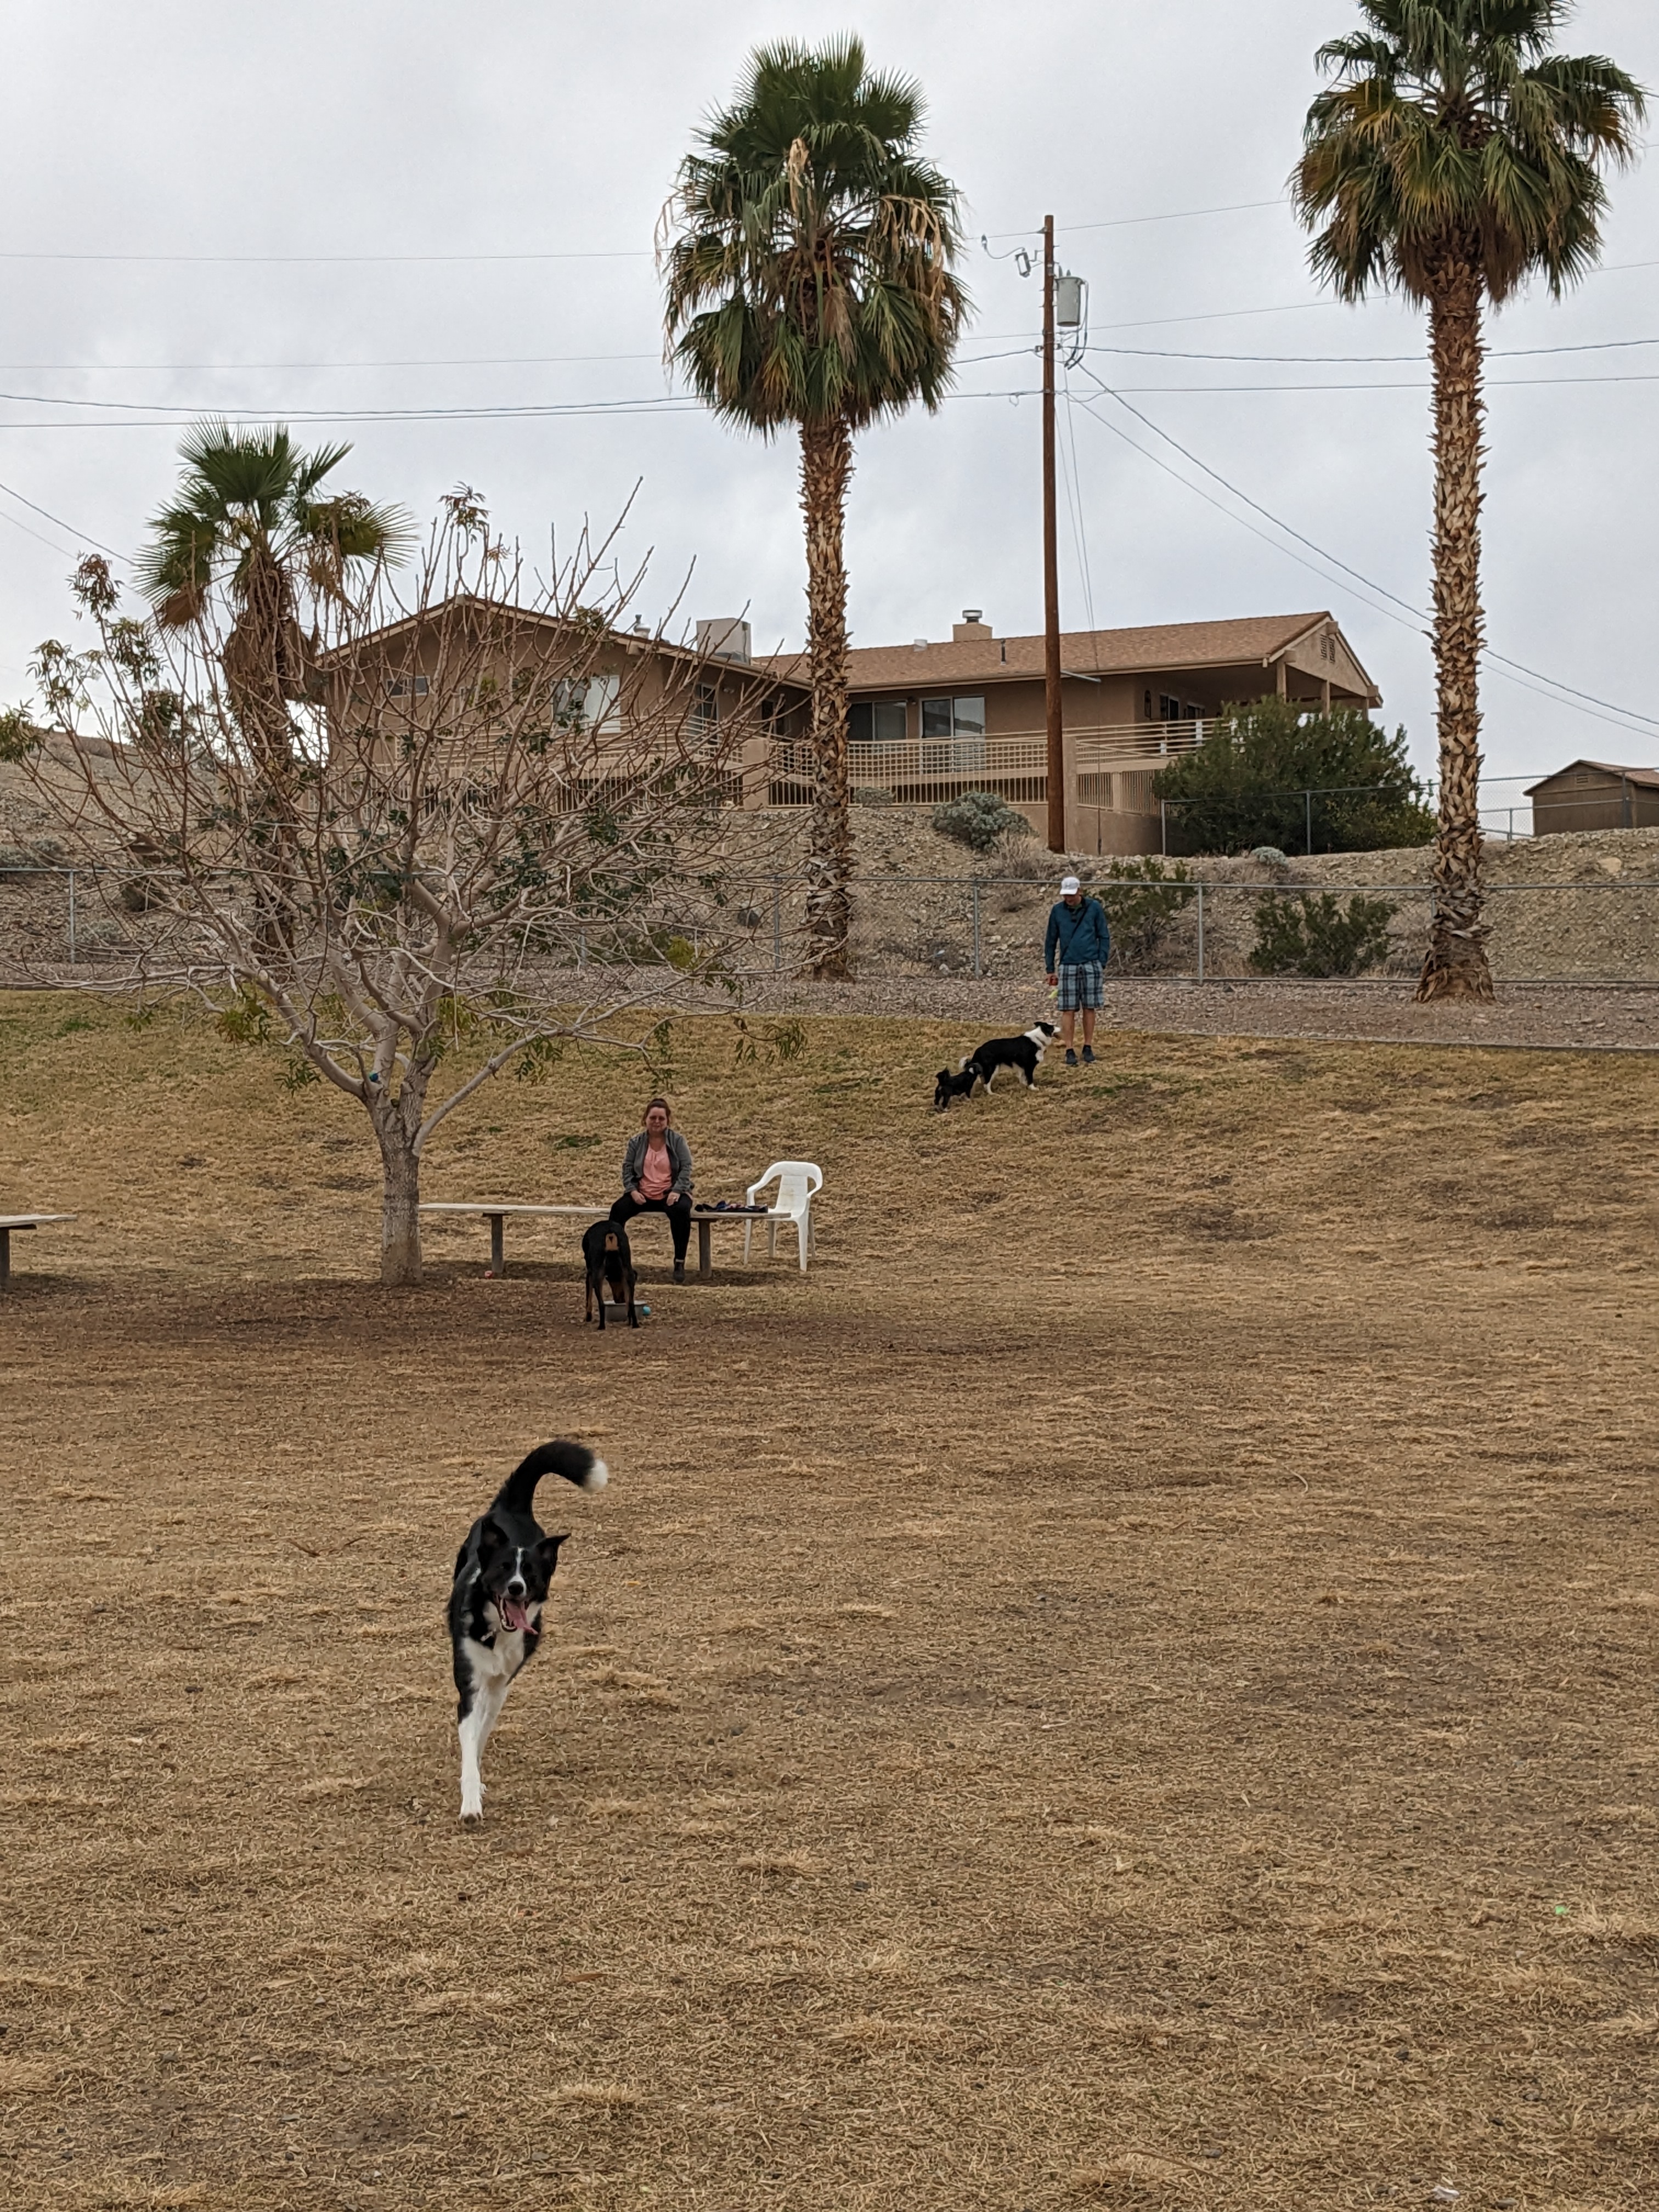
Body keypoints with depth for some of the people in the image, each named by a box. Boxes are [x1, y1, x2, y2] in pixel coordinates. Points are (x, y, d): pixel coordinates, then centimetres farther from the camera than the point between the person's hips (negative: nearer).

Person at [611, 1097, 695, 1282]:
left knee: (681, 1211, -36)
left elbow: (686, 1168, -3)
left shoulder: (677, 1141, 2)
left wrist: (677, 1191, -17)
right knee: (618, 1210, -24)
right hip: (642, 1195, 2)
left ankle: (680, 1263, -26)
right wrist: (632, 1190, -11)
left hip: (670, 1194, -2)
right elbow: (627, 1168, 6)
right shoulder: (636, 1142, 7)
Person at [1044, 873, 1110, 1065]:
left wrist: (1102, 963, -1)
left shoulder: (1094, 908, 0)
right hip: (1067, 967, 0)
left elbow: (1104, 937, 6)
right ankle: (1069, 1050, 2)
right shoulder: (1057, 911, 4)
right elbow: (1051, 941, 11)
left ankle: (1088, 1047, 16)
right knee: (1068, 1010, -2)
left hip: (1091, 966, 0)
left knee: (1090, 1008, 5)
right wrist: (1050, 969, 9)